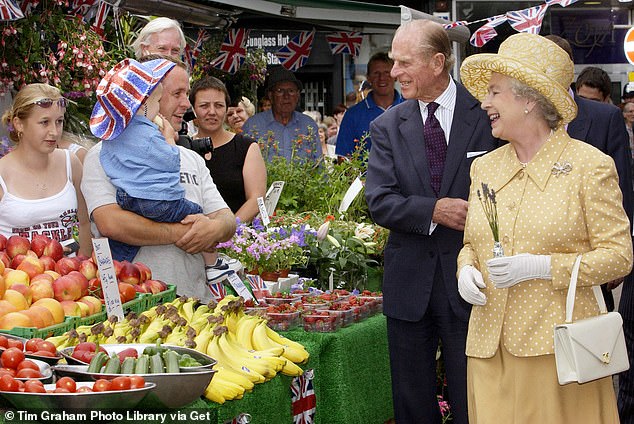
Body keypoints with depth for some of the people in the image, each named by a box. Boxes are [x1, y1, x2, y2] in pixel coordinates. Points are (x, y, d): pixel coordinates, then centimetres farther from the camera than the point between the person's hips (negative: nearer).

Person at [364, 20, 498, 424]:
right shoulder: (388, 126, 4)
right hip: (409, 283, 3)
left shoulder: (486, 114, -3)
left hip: (468, 281, -3)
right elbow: (379, 202, -5)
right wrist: (433, 211, -20)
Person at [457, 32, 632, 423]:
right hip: (490, 345, 5)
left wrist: (540, 267, -17)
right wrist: (466, 270, -1)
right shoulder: (484, 168, 13)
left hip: (558, 347, -5)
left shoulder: (590, 166, -4)